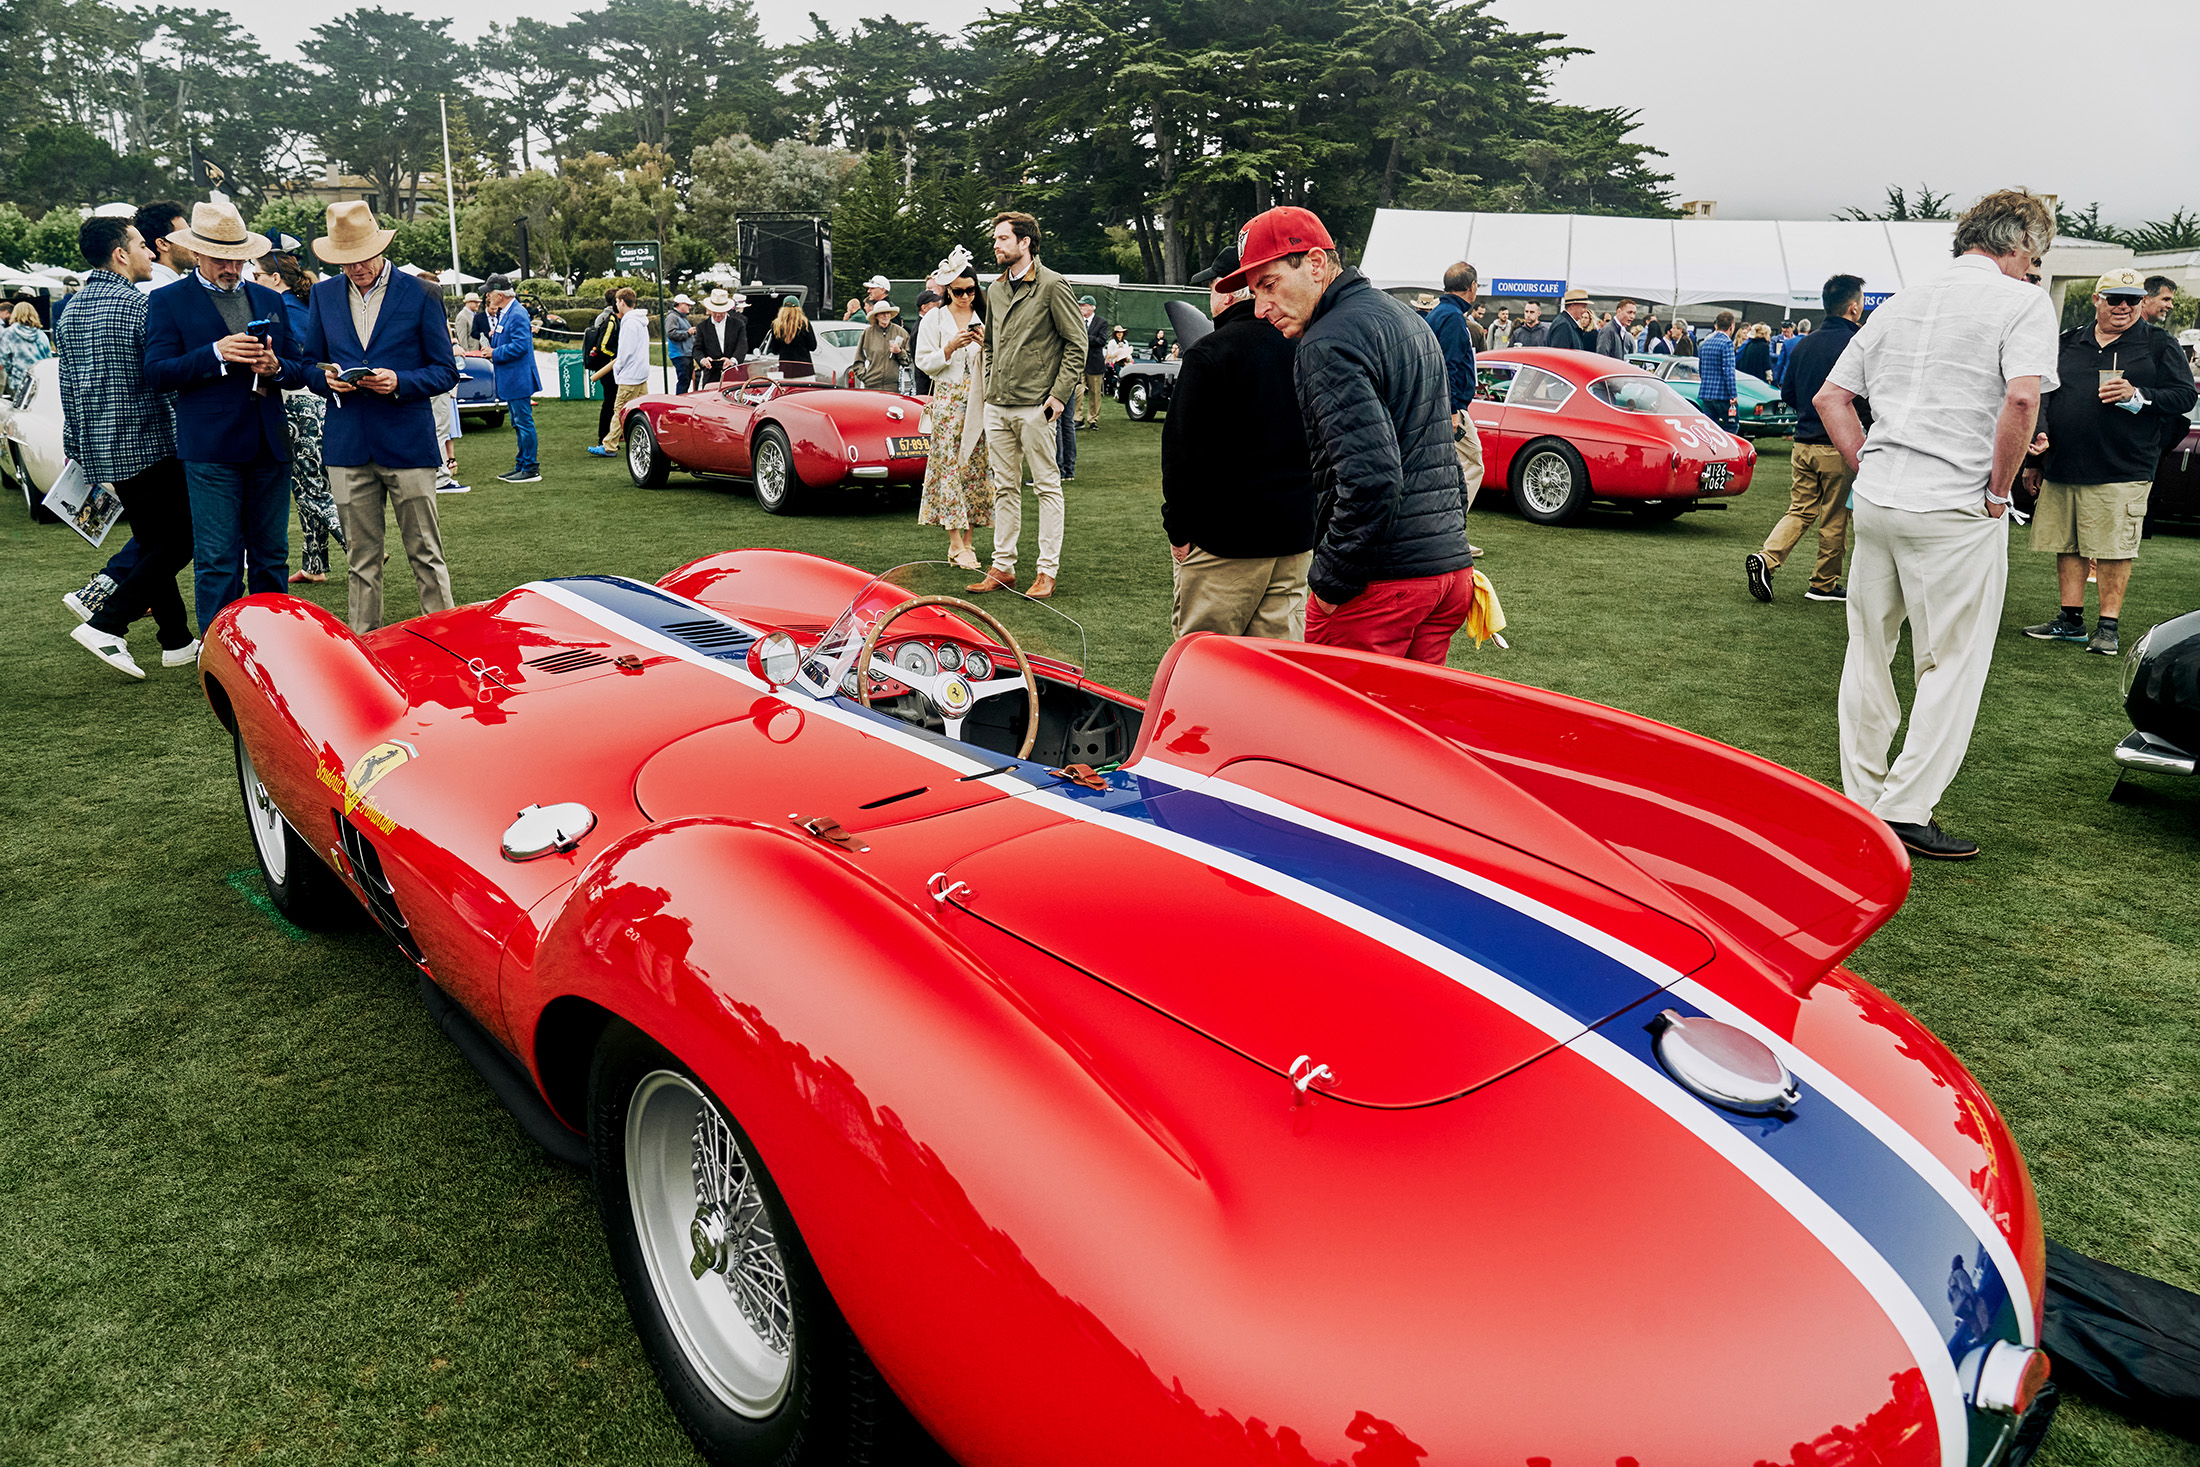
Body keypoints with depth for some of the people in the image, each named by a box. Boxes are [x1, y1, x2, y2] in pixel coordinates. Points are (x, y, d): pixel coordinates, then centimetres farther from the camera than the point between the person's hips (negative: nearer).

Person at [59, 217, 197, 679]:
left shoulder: (70, 312, 12)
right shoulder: (140, 306, -12)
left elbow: (68, 386, 16)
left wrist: (76, 448, 23)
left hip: (99, 449, 8)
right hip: (147, 445, -8)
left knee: (152, 543, 14)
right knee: (177, 542, -3)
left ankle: (177, 641, 16)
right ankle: (105, 624, -11)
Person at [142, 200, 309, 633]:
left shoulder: (269, 300, 17)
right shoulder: (167, 302, 3)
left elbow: (300, 369, 17)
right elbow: (157, 373, -6)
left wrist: (276, 367, -6)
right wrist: (216, 353, -18)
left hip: (270, 446, 5)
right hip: (211, 448, -4)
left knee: (272, 556, 10)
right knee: (218, 561, -4)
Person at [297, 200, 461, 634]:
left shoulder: (420, 293, 0)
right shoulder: (324, 294, 12)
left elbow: (445, 372, 0)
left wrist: (400, 383, -17)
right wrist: (328, 379, -6)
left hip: (408, 443, -3)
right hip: (348, 447, 3)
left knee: (426, 555, 0)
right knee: (360, 560, 8)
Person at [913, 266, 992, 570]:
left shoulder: (986, 318, 12)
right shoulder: (934, 319, 5)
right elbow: (924, 363, 1)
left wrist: (986, 344, -7)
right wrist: (950, 348, -14)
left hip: (980, 400, 3)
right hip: (948, 399, -3)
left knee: (976, 466, 0)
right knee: (949, 465, -8)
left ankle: (967, 541, 5)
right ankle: (956, 545, -8)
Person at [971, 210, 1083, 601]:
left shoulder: (1052, 286, -5)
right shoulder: (995, 290, 16)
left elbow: (1077, 342, -7)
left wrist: (1060, 393, -13)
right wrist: (989, 388, 16)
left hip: (1035, 405, -7)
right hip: (997, 407, 7)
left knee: (1047, 486, -1)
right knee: (1004, 488, 10)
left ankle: (1048, 571, 3)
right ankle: (1002, 567, 16)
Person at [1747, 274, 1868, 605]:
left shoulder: (1803, 344, 8)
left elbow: (1787, 394, 15)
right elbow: (1865, 400, -15)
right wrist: (1873, 426, 2)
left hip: (1803, 442, 6)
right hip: (1838, 445, -6)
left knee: (1800, 510, 12)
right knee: (1834, 519, 6)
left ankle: (1766, 558, -9)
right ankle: (1824, 585, 16)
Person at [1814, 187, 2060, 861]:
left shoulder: (1901, 302, 16)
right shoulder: (2023, 301, -3)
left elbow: (1830, 396, 15)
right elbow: (2022, 397, -20)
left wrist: (1869, 470, 13)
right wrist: (1998, 488, -10)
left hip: (1875, 500, 6)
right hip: (1955, 510, -6)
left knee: (1868, 650, 15)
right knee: (1953, 665, 4)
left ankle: (1861, 799, 23)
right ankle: (1906, 810, 4)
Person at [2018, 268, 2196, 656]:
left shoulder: (2159, 344, 5)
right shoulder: (2069, 342, 14)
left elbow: (2184, 396, 0)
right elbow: (2043, 395, 18)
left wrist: (2136, 396, -15)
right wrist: (2037, 444, 9)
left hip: (2121, 472, -4)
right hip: (2061, 467, 4)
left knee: (2114, 551, -4)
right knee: (2066, 547, 7)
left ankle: (2108, 626, 5)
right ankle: (2071, 620, 17)